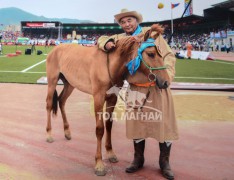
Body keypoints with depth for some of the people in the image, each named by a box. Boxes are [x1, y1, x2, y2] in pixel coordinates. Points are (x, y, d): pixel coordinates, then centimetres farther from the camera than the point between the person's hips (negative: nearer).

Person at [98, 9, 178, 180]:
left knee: (164, 124, 3)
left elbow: (169, 56, -6)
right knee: (137, 123, 11)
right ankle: (138, 159, 29)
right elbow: (102, 39, 16)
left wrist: (166, 75, -24)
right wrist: (106, 43, -10)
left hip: (158, 87, -2)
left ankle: (165, 162, 21)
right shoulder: (120, 38, 8)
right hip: (136, 89, 3)